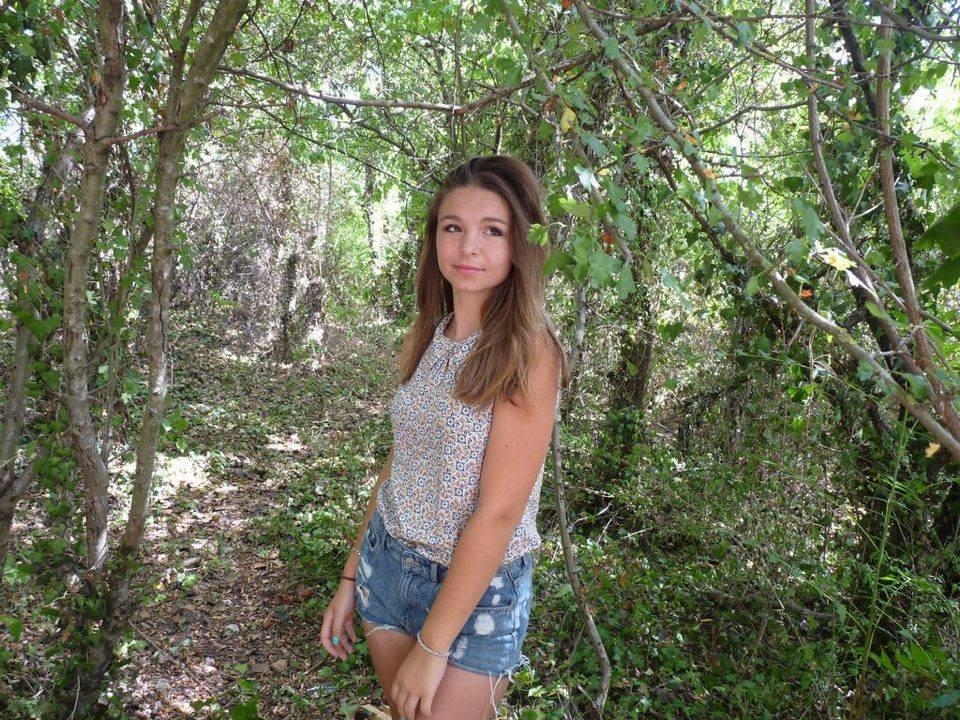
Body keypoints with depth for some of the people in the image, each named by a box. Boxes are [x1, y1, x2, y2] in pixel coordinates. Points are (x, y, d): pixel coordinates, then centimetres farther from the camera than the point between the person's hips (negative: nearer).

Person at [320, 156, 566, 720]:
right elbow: (401, 462, 7)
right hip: (387, 566, 6)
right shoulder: (430, 337, 0)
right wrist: (352, 576, 10)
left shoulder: (527, 350, -19)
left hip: (478, 590, -5)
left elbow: (498, 513, -20)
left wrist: (433, 646, -16)